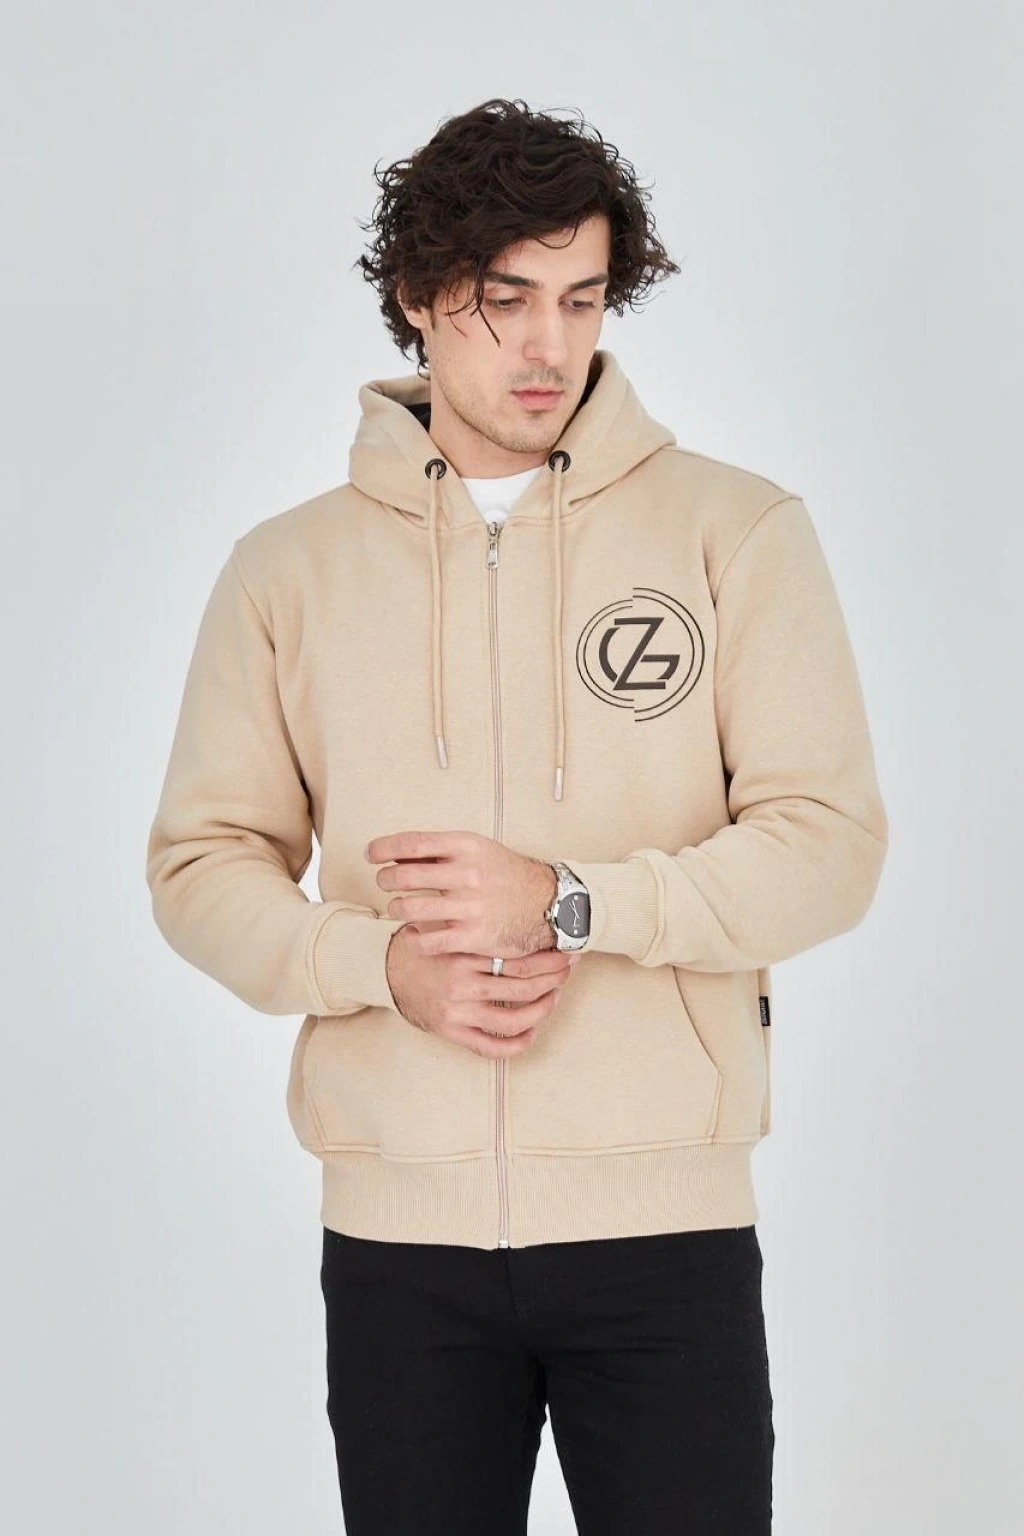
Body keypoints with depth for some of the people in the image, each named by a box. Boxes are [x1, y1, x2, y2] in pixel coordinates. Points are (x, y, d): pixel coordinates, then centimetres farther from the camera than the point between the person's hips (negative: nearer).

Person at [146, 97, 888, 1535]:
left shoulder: (736, 529, 1)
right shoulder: (289, 568, 6)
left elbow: (831, 845, -5)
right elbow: (201, 863, 6)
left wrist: (569, 902, -17)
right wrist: (385, 964, -12)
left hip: (670, 1222, -1)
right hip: (397, 1234, 2)